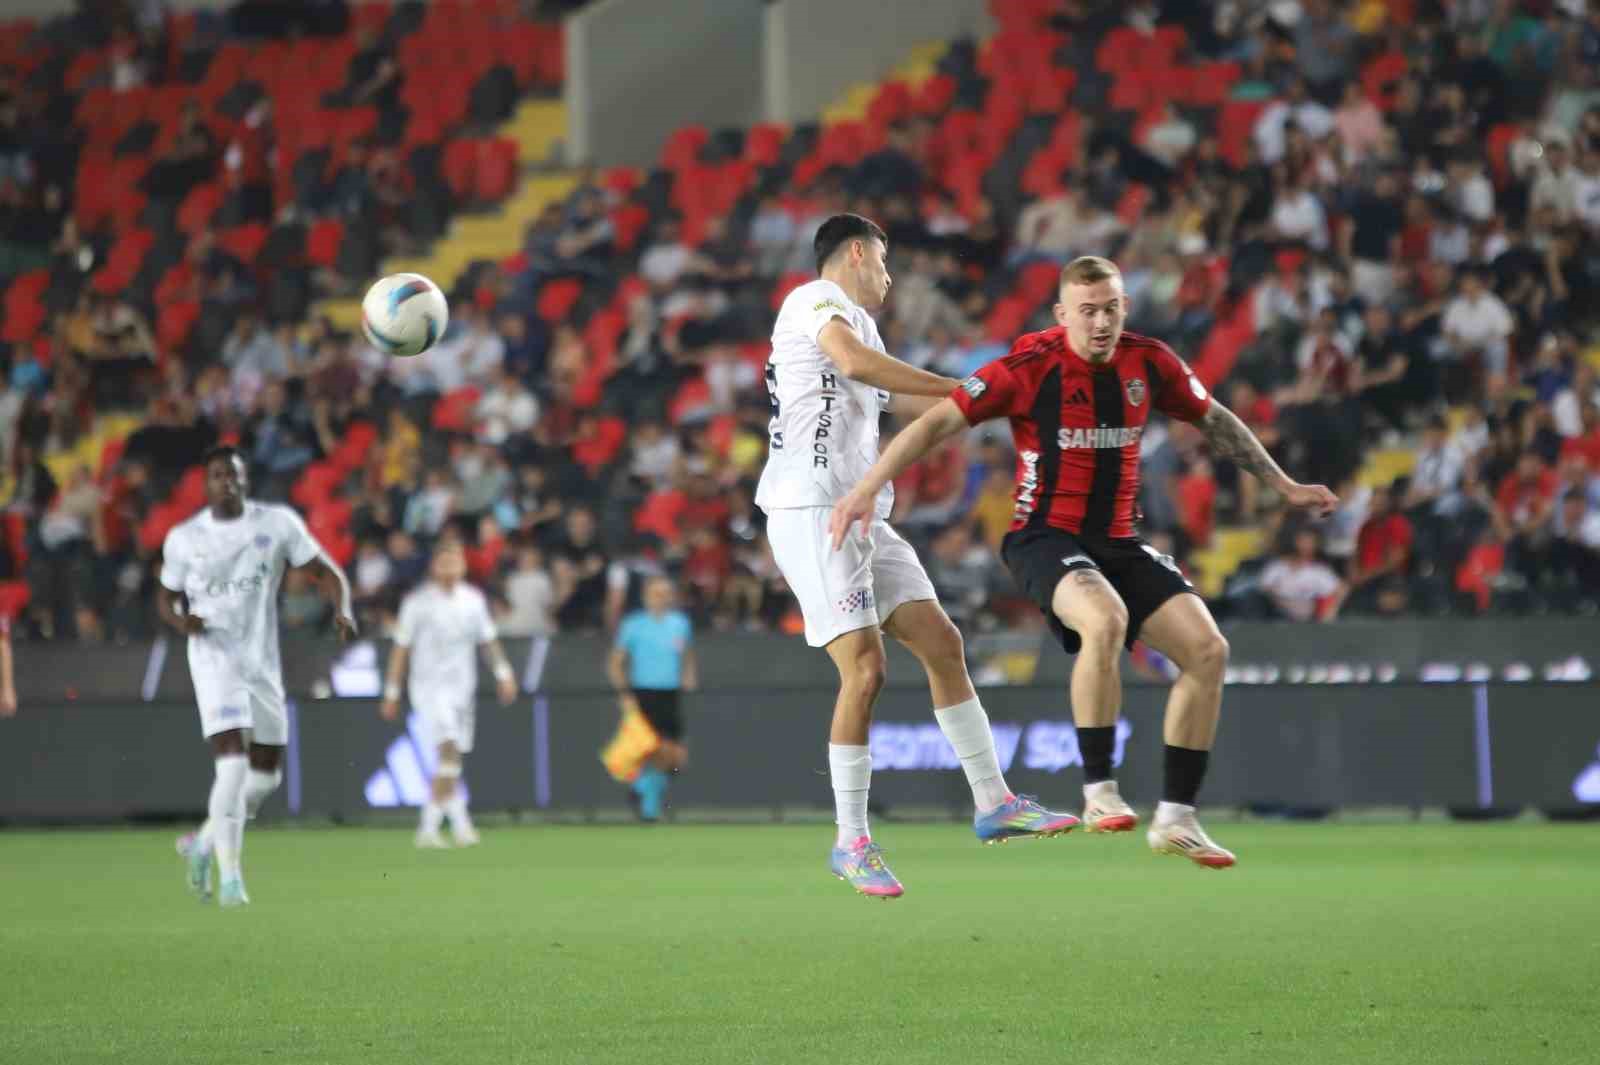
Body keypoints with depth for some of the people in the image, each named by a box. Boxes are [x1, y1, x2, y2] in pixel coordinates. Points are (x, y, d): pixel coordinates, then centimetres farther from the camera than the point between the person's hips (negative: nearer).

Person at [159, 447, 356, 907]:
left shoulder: (278, 524, 0)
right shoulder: (184, 538, 0)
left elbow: (325, 572, 3)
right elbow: (166, 596, 12)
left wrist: (342, 610, -18)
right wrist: (180, 619, -12)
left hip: (262, 660, 3)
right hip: (215, 658, -3)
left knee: (266, 774, 9)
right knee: (233, 762, -19)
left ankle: (205, 842, 33)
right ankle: (229, 876, -14)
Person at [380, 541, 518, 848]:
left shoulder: (474, 600, 7)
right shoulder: (417, 602, -3)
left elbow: (488, 640, 16)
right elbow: (401, 648, 0)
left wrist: (503, 673, 2)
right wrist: (391, 693, 0)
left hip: (462, 685, 5)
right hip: (429, 685, -5)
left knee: (450, 762, 5)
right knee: (449, 748, -22)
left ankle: (428, 828, 15)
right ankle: (460, 821, -26)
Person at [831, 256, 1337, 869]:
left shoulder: (1148, 363, 1)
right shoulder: (1030, 366, -14)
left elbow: (1215, 422, 19)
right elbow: (938, 422, -14)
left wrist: (1284, 487, 25)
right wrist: (867, 489, -23)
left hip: (1118, 543, 6)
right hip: (1045, 537, -6)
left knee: (1208, 649, -10)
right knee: (1105, 618, -37)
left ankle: (1175, 819, 1)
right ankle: (1098, 792, -25)